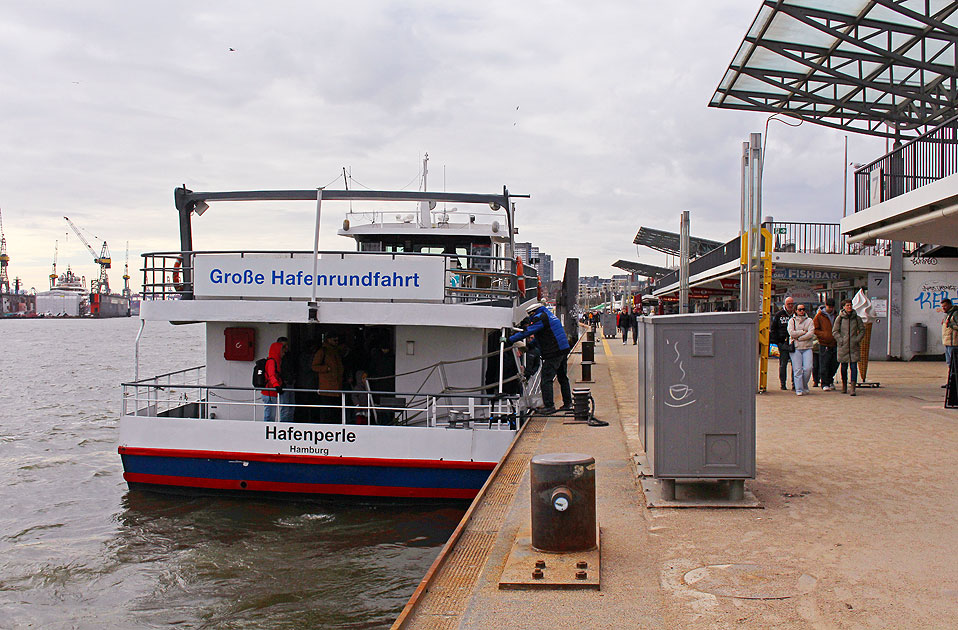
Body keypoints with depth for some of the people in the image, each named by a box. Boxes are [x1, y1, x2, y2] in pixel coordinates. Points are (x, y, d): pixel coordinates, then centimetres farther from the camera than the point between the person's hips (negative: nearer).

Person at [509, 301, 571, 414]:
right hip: (563, 350, 10)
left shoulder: (540, 318, -11)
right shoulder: (549, 315, 19)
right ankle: (567, 403, 24)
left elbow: (527, 332, -17)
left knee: (546, 380, -6)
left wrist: (510, 340, -13)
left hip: (552, 353, -10)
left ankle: (549, 406, -7)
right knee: (563, 378, 17)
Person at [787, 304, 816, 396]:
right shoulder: (792, 321, 8)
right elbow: (791, 333, -7)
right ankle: (799, 389, -1)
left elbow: (811, 333, -4)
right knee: (797, 369, -5)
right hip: (796, 348, -1)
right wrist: (804, 331, -6)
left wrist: (799, 338, -9)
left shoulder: (809, 320, 10)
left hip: (807, 347, 1)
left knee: (808, 368, -8)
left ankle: (804, 386, 13)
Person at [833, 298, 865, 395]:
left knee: (854, 367, -7)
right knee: (844, 367, 7)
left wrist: (857, 339, -2)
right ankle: (844, 386, 25)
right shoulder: (839, 318, 1)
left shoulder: (857, 318, 4)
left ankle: (853, 389, -9)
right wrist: (841, 340, -8)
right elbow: (834, 331, 3)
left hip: (854, 346, 0)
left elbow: (862, 330, 10)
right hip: (843, 346, 0)